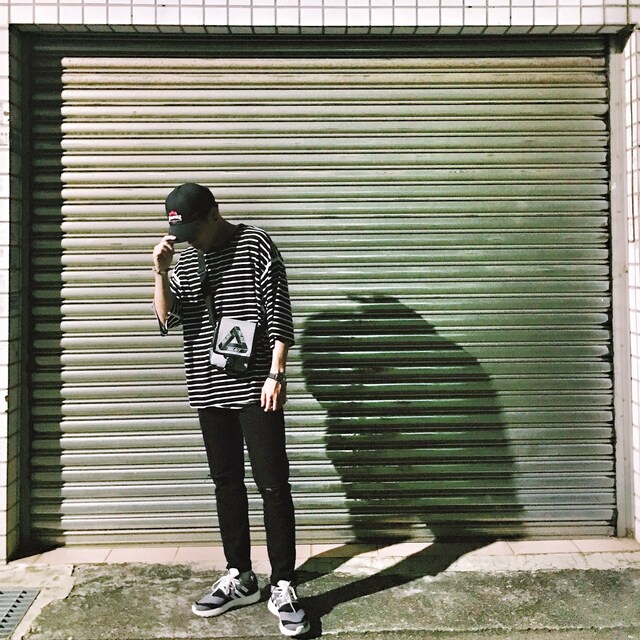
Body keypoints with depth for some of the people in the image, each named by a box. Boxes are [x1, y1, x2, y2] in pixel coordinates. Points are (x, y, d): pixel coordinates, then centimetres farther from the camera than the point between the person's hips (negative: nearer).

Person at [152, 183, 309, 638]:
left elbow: (278, 314, -8)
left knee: (273, 486, -3)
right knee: (227, 483, 13)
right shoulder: (185, 261, 13)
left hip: (255, 389, -6)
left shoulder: (255, 245, -4)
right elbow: (167, 321, 7)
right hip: (209, 391, 6)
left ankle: (283, 587, 7)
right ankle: (240, 578, 26)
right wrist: (161, 273, -7)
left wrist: (276, 373, -15)